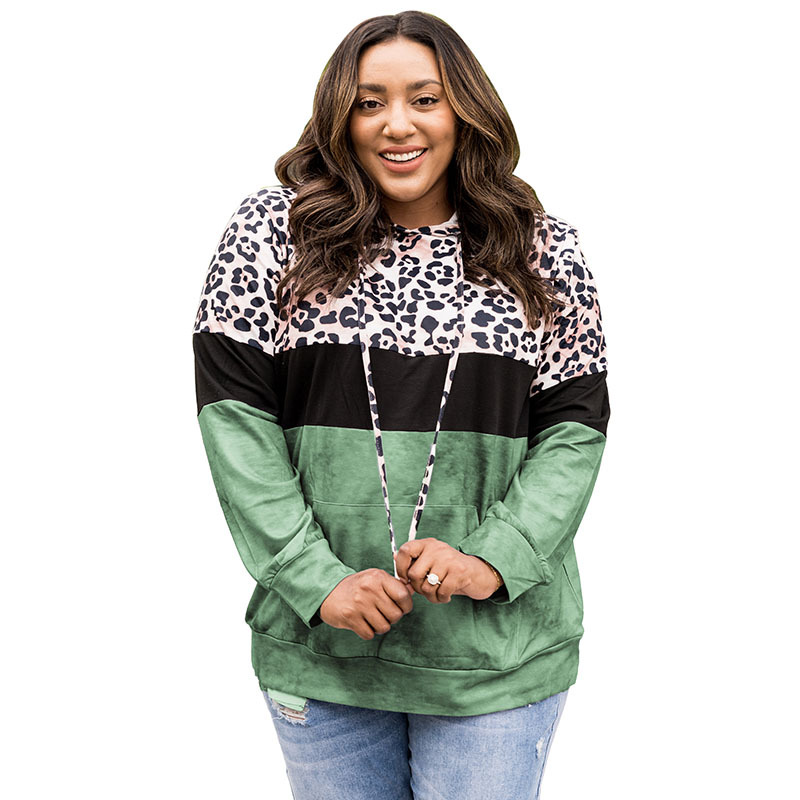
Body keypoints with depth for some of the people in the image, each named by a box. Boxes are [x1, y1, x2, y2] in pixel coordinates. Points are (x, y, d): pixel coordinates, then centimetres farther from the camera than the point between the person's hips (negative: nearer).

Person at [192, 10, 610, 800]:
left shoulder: (541, 249, 2)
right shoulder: (273, 229, -1)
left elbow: (576, 423, 1)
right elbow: (232, 411, -5)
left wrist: (495, 561, -14)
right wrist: (316, 578, -13)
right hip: (318, 641, 0)